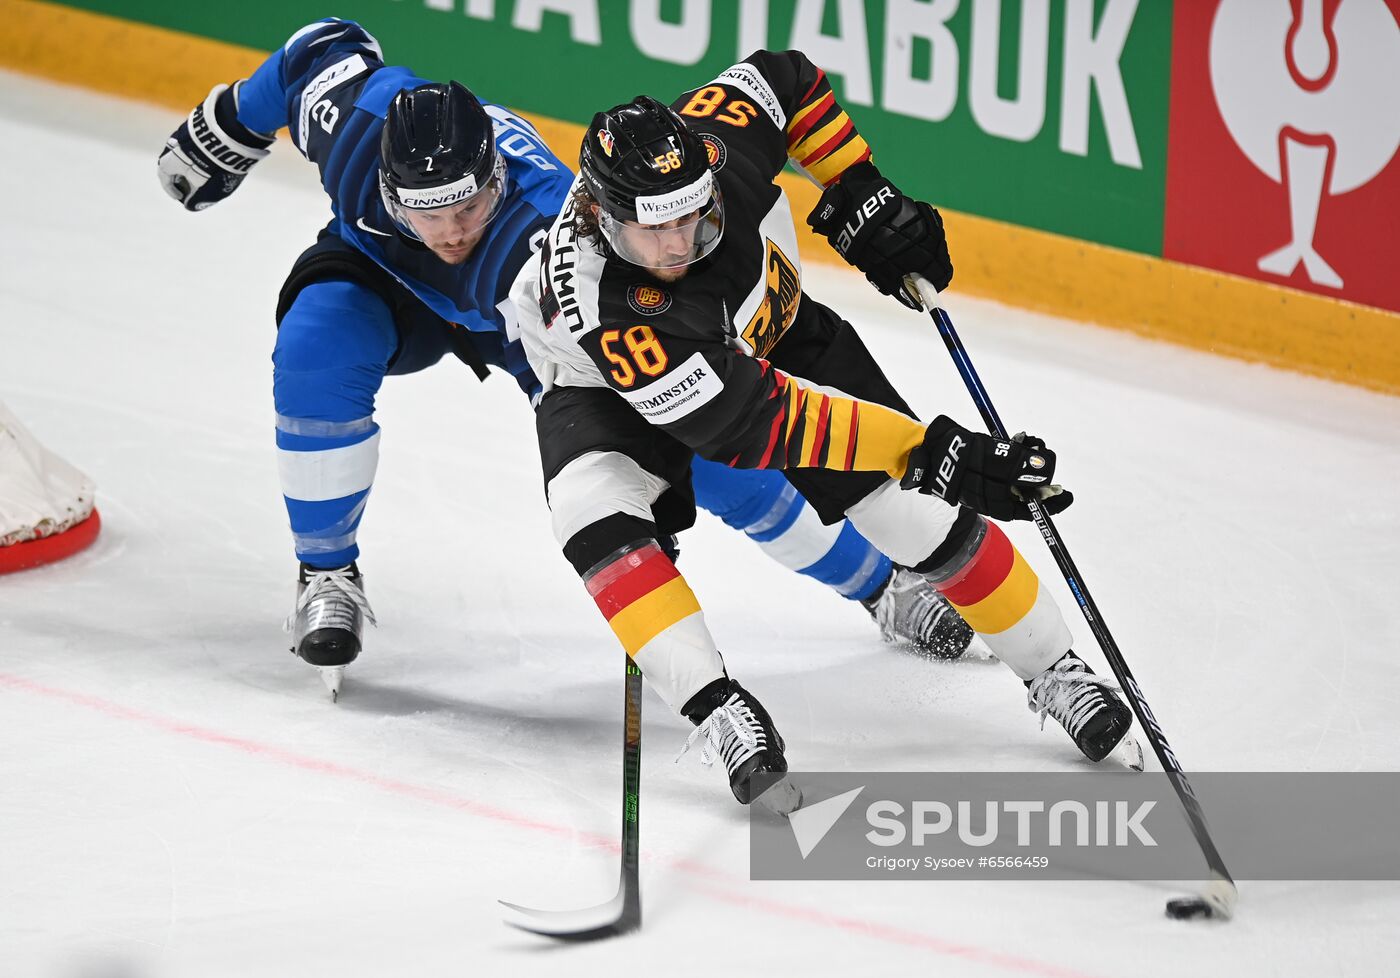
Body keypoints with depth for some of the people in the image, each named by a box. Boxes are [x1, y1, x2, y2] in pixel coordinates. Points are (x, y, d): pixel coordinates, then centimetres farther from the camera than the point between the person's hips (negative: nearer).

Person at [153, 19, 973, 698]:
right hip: (383, 275, 2)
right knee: (316, 355, -31)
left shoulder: (547, 233, -47)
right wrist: (223, 132, 2)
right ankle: (327, 576, -8)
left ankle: (878, 583, 16)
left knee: (717, 458, -7)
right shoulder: (358, 118, -37)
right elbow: (325, 47, -13)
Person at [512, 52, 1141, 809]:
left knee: (915, 504, -5)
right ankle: (714, 705, -27)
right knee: (598, 514, -34)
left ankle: (1051, 668, 13)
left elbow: (788, 79, -9)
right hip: (616, 395, -4)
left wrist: (862, 198, -11)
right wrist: (932, 451, -47)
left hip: (770, 332, 4)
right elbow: (752, 422, -46)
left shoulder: (716, 143, -35)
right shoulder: (595, 308, -45)